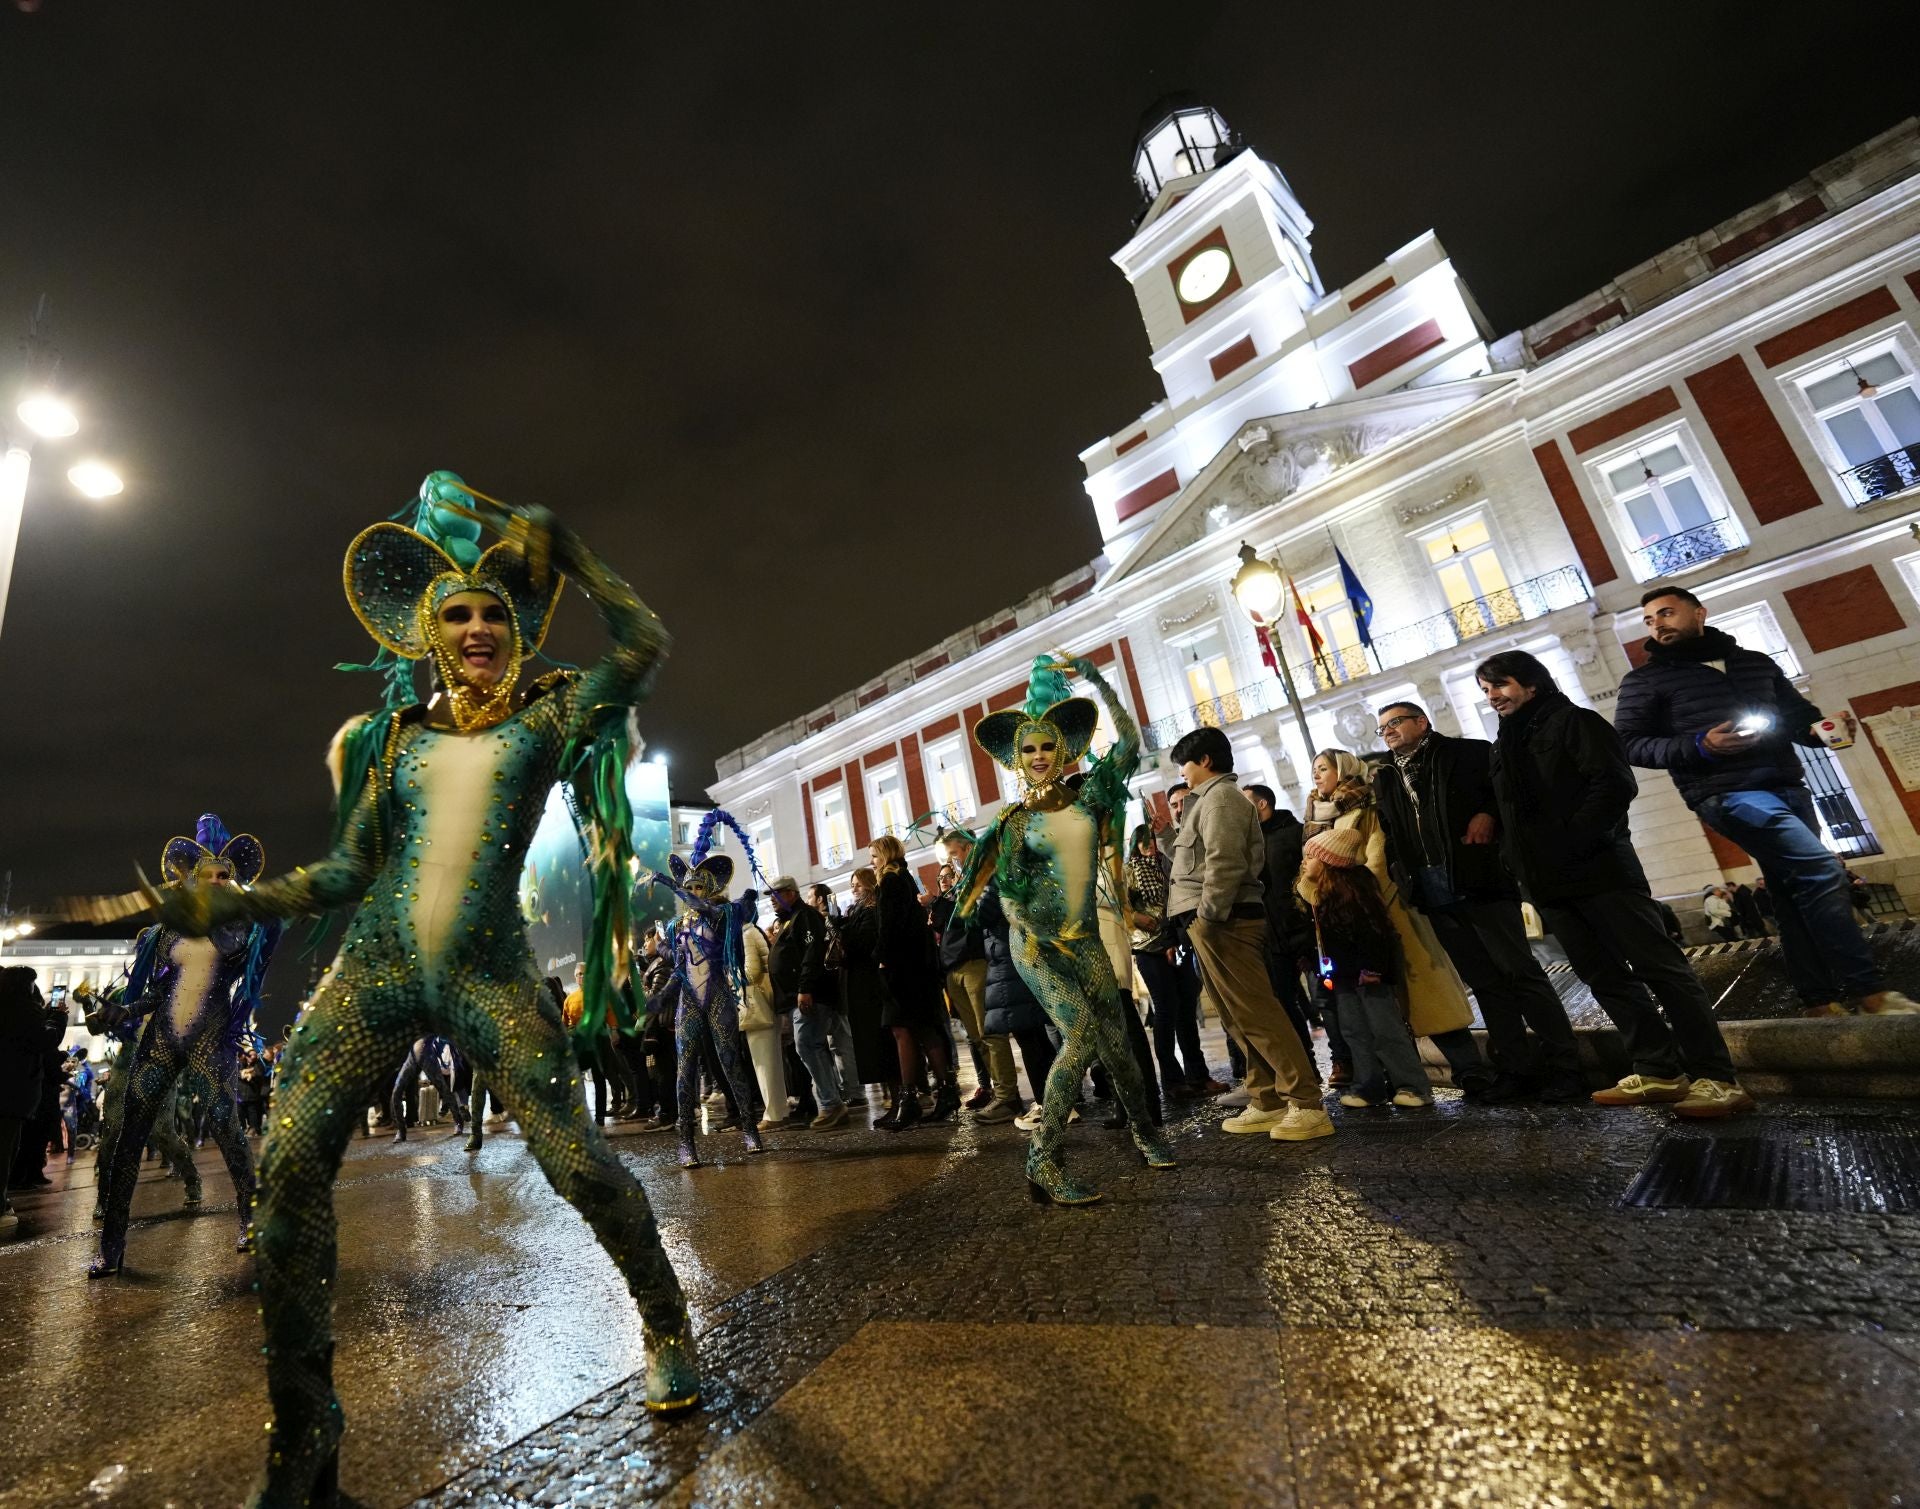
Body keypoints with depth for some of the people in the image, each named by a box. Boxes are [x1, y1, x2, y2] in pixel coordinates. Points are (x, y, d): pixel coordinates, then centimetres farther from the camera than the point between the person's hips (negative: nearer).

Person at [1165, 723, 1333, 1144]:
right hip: (1217, 921, 11)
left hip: (1223, 920, -11)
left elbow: (1224, 864, -20)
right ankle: (1267, 1103, 17)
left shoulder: (1219, 797, -9)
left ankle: (1307, 1105, -4)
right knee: (1243, 1016, 11)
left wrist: (1206, 917, -21)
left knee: (1256, 1014, -9)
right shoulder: (1212, 798, 23)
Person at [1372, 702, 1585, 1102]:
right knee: (1485, 983, 10)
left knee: (1521, 972, -2)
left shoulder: (1468, 753, 4)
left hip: (1480, 882, -5)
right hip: (1433, 896, 5)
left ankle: (1564, 1068, 8)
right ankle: (1516, 1069, 17)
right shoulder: (1385, 779, 17)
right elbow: (1388, 836, 16)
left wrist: (1488, 814, -15)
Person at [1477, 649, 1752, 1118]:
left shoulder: (1574, 722, -1)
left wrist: (1572, 839, -19)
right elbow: (1507, 811, 22)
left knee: (1661, 968, -4)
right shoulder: (1504, 746, 18)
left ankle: (1717, 1079, 1)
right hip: (1547, 882, 7)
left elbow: (1616, 784, -13)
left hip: (1599, 868, -7)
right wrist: (1519, 861, 8)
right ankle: (1658, 1073, 17)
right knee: (1605, 977, 10)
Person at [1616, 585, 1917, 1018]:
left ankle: (1820, 999, 16)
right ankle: (1867, 990, -7)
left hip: (1788, 787, 6)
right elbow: (1629, 744, -5)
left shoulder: (1756, 662, 18)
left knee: (1796, 892, 8)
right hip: (1729, 794, -6)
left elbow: (1799, 715, 22)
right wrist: (1699, 746, -18)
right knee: (1822, 872, -16)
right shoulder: (1644, 680, 1)